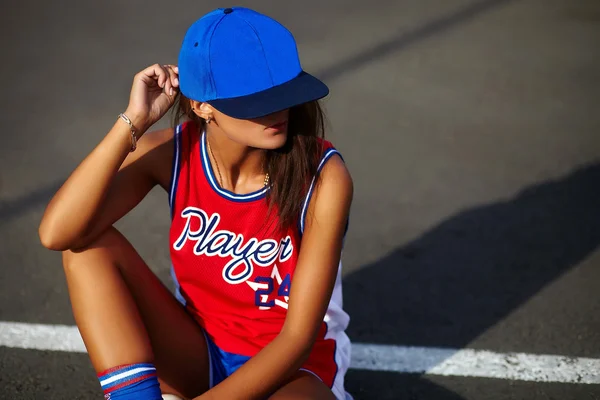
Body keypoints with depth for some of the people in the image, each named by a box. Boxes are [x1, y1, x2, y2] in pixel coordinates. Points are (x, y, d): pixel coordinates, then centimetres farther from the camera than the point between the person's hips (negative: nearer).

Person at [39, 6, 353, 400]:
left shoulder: (323, 177, -23)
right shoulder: (172, 154, -14)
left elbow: (298, 337, -22)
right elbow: (57, 234, -28)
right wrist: (134, 122, -30)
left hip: (291, 366, -3)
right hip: (197, 356, 4)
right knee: (88, 243, -18)